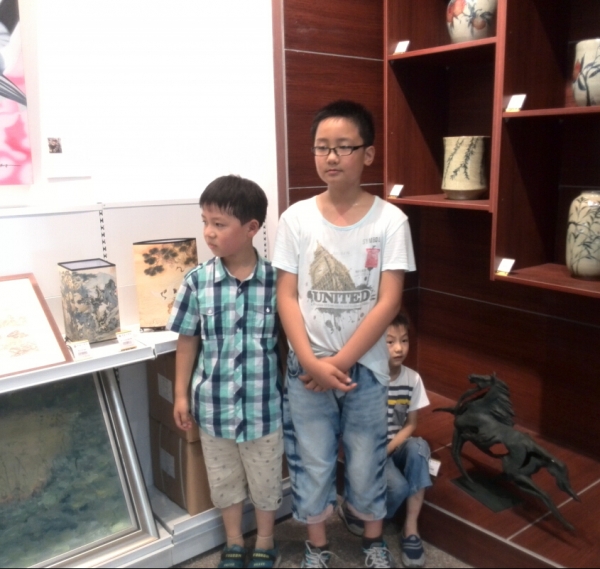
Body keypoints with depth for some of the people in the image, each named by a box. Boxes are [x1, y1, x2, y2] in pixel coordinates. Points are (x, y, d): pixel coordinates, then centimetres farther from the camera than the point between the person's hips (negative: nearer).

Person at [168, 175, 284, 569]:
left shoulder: (276, 280, -13)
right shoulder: (197, 281, -9)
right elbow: (187, 341, 1)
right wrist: (182, 394, 4)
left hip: (263, 404, -1)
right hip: (213, 403, 2)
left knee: (265, 480, 18)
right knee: (223, 479, 21)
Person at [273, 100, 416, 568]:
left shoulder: (390, 220, -8)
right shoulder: (297, 218, -5)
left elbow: (388, 302, -12)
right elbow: (286, 297, -5)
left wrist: (340, 362, -14)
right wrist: (312, 362, -15)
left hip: (365, 367, -1)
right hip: (307, 368, 1)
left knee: (367, 462, 15)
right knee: (312, 465, 14)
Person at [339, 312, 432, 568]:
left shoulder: (413, 379, -6)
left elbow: (410, 425, -1)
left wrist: (386, 449, -15)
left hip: (396, 447, 4)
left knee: (419, 447, -28)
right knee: (398, 487, -28)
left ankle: (411, 528, -18)